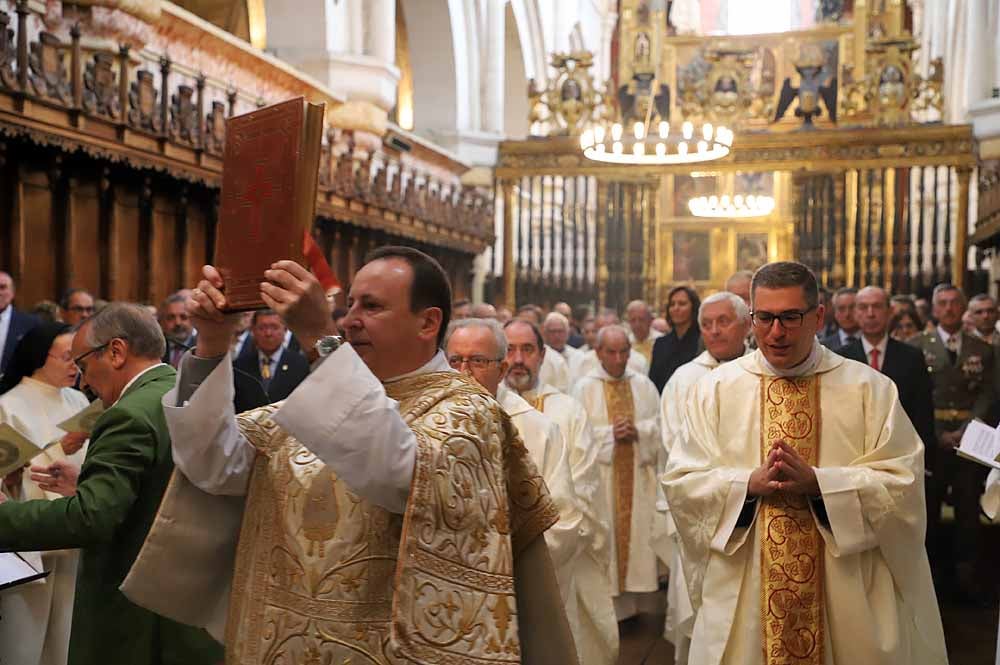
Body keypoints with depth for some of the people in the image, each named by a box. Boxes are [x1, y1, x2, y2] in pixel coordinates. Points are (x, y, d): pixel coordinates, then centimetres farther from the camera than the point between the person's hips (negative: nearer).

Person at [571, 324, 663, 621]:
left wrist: (638, 430, -12)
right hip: (601, 476, -3)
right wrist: (610, 433, -15)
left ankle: (636, 599, 15)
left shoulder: (644, 385, 8)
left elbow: (660, 426, 6)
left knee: (638, 531, 5)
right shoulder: (585, 387, -1)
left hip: (638, 475, 3)